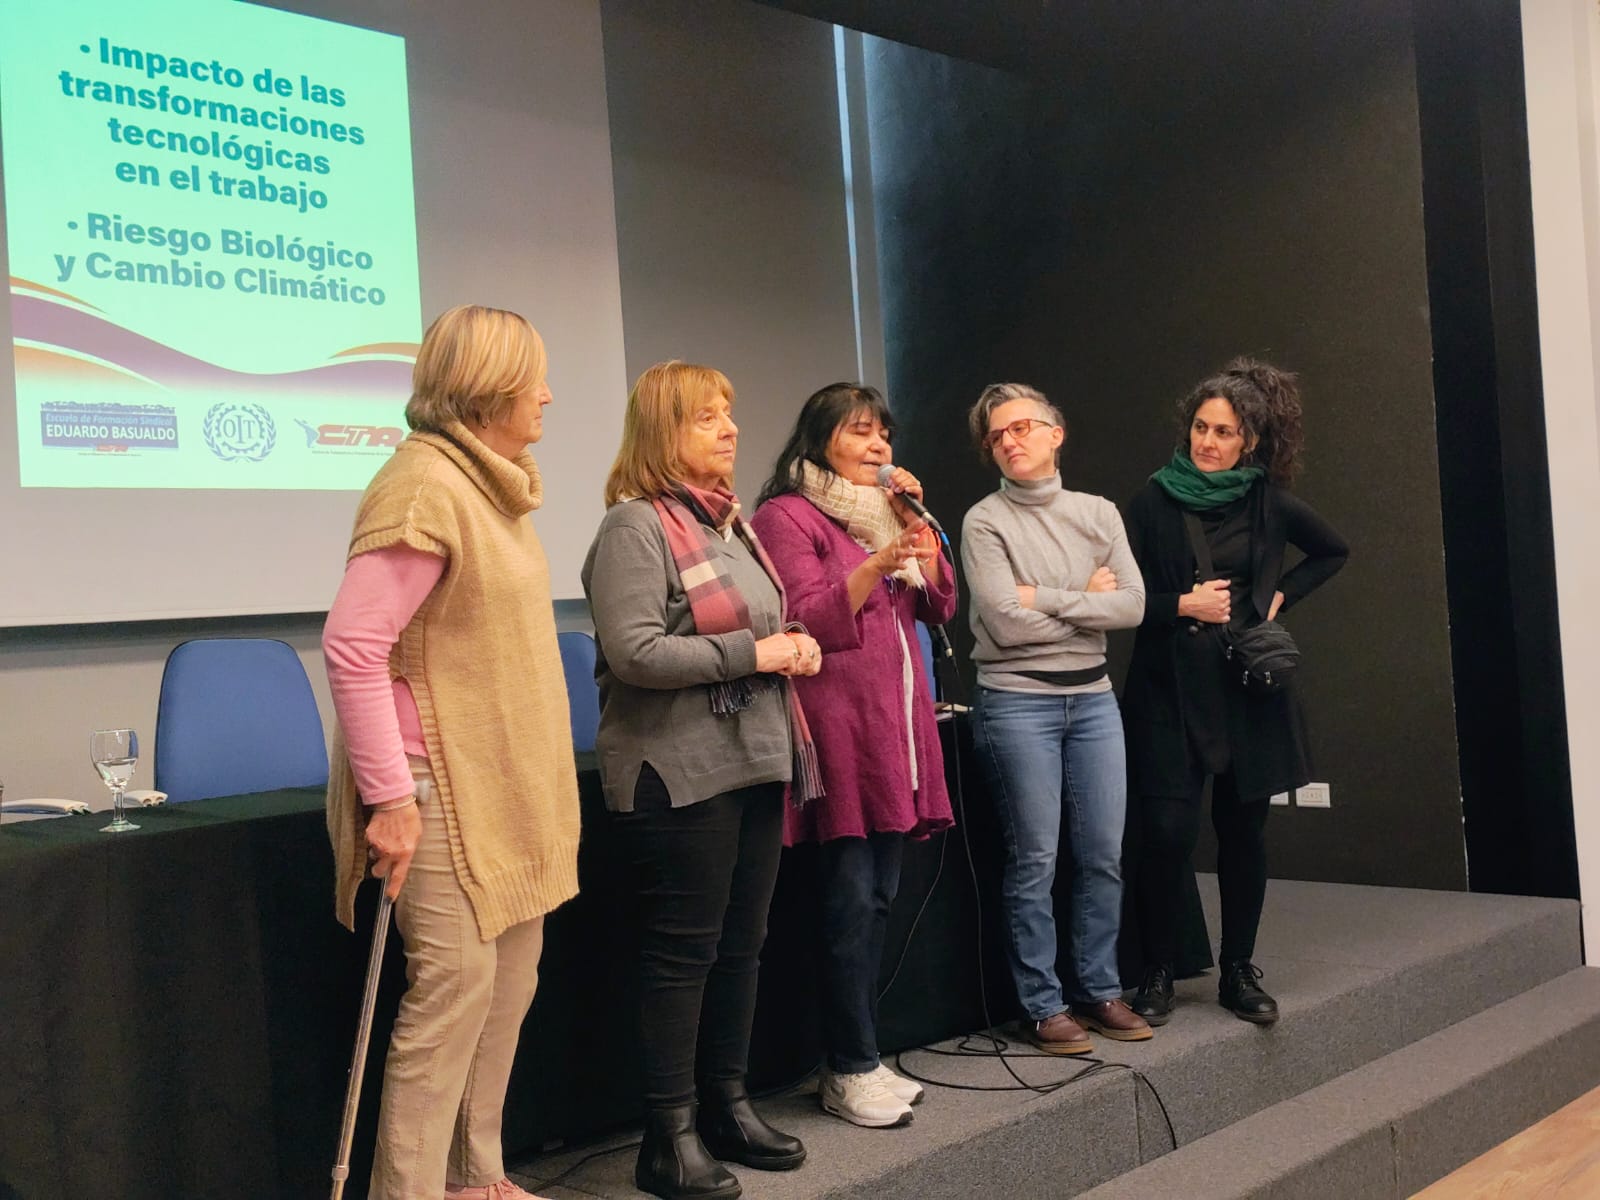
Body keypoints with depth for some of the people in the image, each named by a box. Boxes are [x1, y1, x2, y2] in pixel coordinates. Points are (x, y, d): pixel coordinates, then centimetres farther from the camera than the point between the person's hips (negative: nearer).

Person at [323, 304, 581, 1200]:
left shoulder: (498, 483, 13)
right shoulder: (426, 486, -16)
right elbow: (351, 647, -22)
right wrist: (388, 794, -23)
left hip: (512, 782, 9)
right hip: (446, 784, -9)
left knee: (513, 975, 12)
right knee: (456, 979, -9)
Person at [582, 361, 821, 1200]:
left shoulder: (731, 521, 15)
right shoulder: (635, 525, -11)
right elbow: (634, 652, -22)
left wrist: (795, 644, 3)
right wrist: (753, 654, -18)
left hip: (756, 763, 8)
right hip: (680, 775, -8)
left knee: (740, 943, 14)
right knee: (682, 949, -1)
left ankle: (727, 1104, 27)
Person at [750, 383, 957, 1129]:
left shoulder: (884, 510, 21)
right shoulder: (787, 516, -3)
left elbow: (939, 608, 15)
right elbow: (807, 622, -12)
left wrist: (916, 524, 4)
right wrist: (877, 564, -22)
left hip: (897, 728, 8)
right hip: (840, 728, -8)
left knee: (877, 898, 10)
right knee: (851, 900, -6)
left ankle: (857, 1059, 18)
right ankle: (851, 1072, 3)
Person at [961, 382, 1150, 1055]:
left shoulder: (1098, 513, 9)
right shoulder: (984, 522, -3)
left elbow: (1132, 606, -3)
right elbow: (1006, 621, -14)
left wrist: (1047, 599, -10)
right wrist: (1087, 599, -5)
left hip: (1093, 697, 4)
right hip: (1018, 701, -4)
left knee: (1103, 854, 7)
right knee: (1034, 860, -1)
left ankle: (1099, 990, 21)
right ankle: (1043, 1006, 10)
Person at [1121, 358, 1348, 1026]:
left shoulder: (1269, 503, 3)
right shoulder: (1154, 501, -2)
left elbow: (1333, 553, 19)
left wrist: (1282, 596, 7)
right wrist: (1183, 606, -12)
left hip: (1249, 684, 2)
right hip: (1170, 685, -2)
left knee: (1243, 829, 6)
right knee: (1167, 831, -8)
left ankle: (1238, 971, 20)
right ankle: (1157, 973, 7)